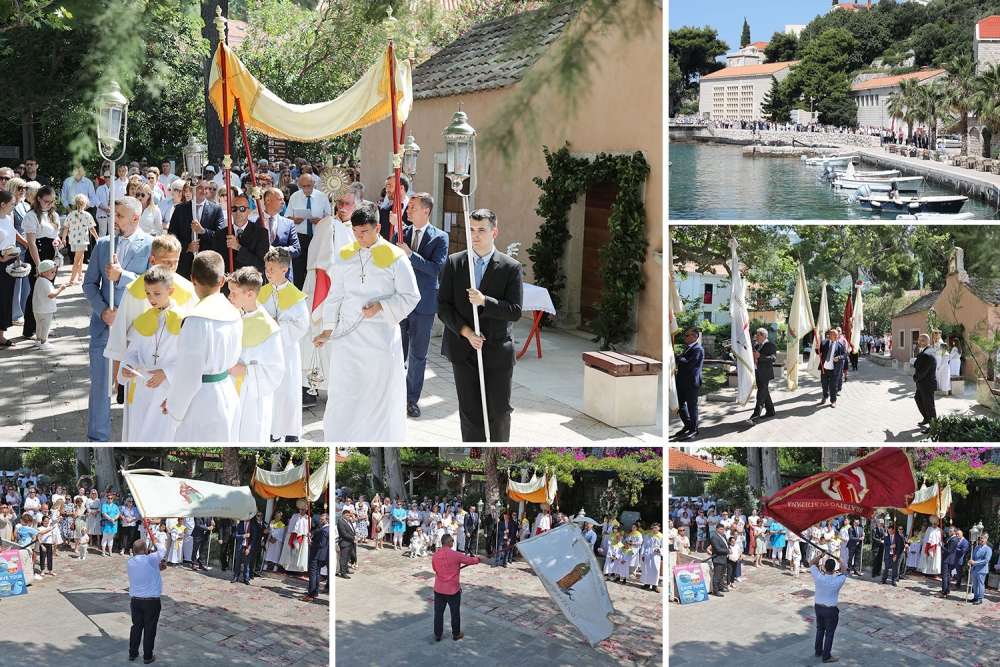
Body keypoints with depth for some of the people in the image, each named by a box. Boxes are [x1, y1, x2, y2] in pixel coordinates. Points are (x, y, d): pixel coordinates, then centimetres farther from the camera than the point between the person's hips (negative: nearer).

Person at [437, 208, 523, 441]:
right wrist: (465, 331, -13)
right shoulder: (454, 262, 2)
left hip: (498, 351, -1)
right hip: (463, 349, 1)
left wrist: (484, 302, -23)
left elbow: (515, 311, -9)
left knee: (499, 411, 6)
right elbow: (443, 306, 1)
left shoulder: (511, 267, -4)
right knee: (470, 412, 5)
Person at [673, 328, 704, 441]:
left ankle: (693, 430, 9)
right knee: (680, 403, 16)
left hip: (691, 382, -10)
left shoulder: (698, 349, -15)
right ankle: (688, 425, 30)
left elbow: (689, 363, -24)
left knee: (692, 406, 0)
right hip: (682, 382, 10)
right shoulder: (689, 347, 16)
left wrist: (678, 356, -13)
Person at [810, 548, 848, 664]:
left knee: (820, 629, 22)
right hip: (831, 610, -4)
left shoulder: (818, 577, -19)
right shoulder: (838, 581, -23)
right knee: (829, 633, 9)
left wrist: (821, 555, -1)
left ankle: (818, 651, 35)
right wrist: (841, 560, 16)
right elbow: (844, 572, 1)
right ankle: (826, 657, 15)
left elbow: (811, 563, -2)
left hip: (818, 607, 4)